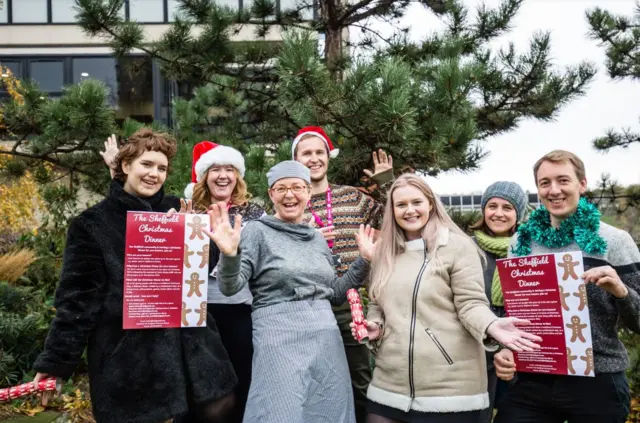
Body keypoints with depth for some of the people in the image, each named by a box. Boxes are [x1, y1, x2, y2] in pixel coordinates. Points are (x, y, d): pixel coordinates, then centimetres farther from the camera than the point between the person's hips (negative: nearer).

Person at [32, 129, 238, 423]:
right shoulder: (92, 225, -1)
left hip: (188, 340, 4)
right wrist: (55, 361, -7)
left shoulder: (176, 212, 9)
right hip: (127, 351, -3)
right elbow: (78, 297, -4)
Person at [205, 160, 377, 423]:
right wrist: (229, 254, -31)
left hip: (327, 340, 6)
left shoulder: (317, 238, 14)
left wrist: (364, 260, 9)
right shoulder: (257, 231, -3)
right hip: (280, 341, -6)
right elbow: (230, 288, -12)